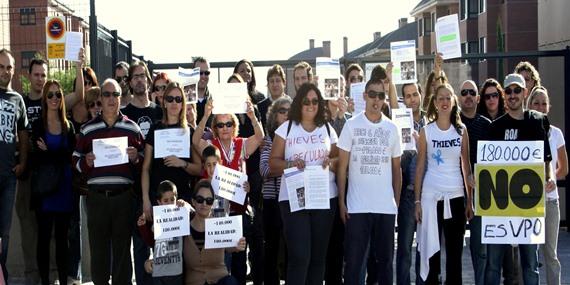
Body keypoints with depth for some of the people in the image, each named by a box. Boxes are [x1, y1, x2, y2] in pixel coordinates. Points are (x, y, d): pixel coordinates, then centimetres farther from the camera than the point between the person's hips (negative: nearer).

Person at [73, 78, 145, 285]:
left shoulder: (132, 128, 8)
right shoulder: (87, 129, 9)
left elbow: (144, 162, 11)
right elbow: (75, 160, 11)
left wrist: (136, 158, -10)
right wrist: (86, 162, -9)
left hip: (123, 196, 0)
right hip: (96, 196, 1)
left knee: (123, 245, 3)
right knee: (98, 245, 4)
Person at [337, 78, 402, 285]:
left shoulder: (392, 128, 7)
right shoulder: (351, 125, 0)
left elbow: (396, 169, 12)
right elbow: (342, 166, 0)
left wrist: (397, 202, 7)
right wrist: (341, 202, -5)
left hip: (386, 207, 3)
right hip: (357, 206, -2)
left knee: (385, 259, 10)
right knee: (354, 260, 1)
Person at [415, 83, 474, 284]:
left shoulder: (461, 130, 6)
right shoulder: (426, 131, 2)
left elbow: (466, 166, 8)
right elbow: (420, 167, 2)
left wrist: (469, 200, 4)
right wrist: (417, 201, -3)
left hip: (455, 196, 1)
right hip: (431, 196, -1)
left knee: (455, 250, 4)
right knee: (431, 247, 0)